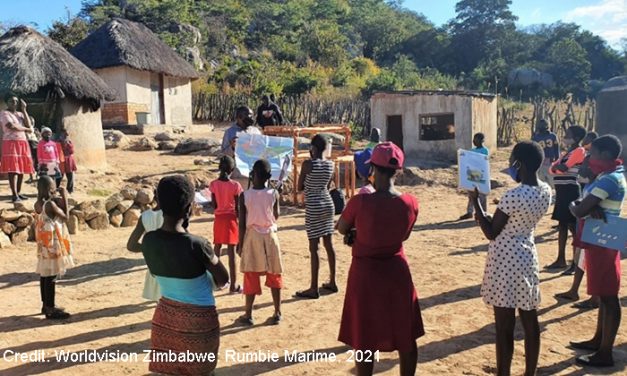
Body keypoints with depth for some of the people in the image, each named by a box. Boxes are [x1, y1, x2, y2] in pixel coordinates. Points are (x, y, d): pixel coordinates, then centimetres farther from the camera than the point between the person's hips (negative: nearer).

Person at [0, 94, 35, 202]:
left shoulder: (20, 114, 17)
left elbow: (28, 125, 1)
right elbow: (11, 126, -16)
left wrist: (24, 110, 1)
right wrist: (26, 129, -3)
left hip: (23, 143, 6)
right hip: (11, 143, -6)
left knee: (22, 168, 6)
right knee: (13, 169, -12)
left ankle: (18, 192, 14)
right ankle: (14, 195, -14)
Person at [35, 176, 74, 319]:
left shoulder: (38, 204, 5)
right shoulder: (50, 204, -21)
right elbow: (65, 217, -11)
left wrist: (57, 199, 9)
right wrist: (64, 198, -7)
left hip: (44, 242, 9)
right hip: (52, 242, -9)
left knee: (44, 274, 15)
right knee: (51, 276, -4)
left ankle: (46, 305, 26)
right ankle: (50, 310, 2)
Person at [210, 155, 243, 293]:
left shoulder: (214, 184, -4)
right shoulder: (235, 185, -14)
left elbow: (214, 205, 1)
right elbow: (237, 207, -11)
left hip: (218, 218, 4)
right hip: (231, 218, -4)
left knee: (217, 248, 17)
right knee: (231, 251, -1)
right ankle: (233, 285, 4)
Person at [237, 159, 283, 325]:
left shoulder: (244, 195, -10)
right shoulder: (274, 194, -8)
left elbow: (242, 224, -7)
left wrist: (240, 244, 3)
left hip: (252, 237, -1)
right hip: (270, 236, 1)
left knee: (251, 276, 8)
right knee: (274, 276, 10)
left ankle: (248, 315, 16)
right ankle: (277, 313, 16)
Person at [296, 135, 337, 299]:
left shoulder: (308, 164, -13)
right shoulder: (330, 164, 4)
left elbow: (299, 188, -4)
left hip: (313, 207, -6)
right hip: (328, 204, 6)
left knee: (313, 248, -2)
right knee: (328, 244, 15)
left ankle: (314, 289, 3)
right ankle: (332, 282, 25)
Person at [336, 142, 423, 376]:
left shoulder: (360, 202, -21)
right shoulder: (410, 203, -9)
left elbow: (341, 229, -3)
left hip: (365, 273, -3)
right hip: (397, 271, 3)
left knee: (364, 340, 13)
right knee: (406, 337, 19)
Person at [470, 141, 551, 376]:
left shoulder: (513, 196, -23)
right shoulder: (545, 191, 1)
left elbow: (491, 233, -13)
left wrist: (476, 202, -6)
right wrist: (490, 217, 10)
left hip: (505, 261, -8)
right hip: (527, 257, 8)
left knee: (505, 327, 3)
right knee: (530, 323, 16)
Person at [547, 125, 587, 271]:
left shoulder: (579, 151, -10)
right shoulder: (567, 152, 17)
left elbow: (564, 168, -20)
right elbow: (553, 169, 11)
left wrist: (557, 165, 0)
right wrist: (557, 166, -9)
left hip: (571, 191, -9)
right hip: (562, 191, 9)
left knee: (573, 226, -5)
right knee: (562, 225, 13)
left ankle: (576, 263, 2)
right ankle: (561, 260, 21)